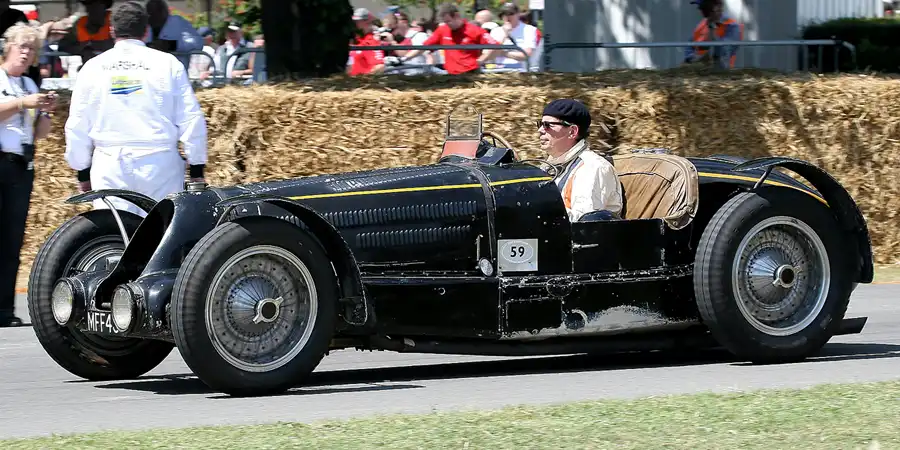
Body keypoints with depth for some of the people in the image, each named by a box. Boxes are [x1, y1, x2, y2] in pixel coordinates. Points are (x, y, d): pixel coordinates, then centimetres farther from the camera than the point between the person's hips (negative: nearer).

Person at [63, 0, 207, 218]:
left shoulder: (93, 68, 5)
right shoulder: (167, 64, 1)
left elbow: (77, 126, 9)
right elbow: (191, 119, 1)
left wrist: (83, 172, 19)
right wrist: (197, 168, 8)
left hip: (110, 166, 1)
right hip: (160, 163, -1)